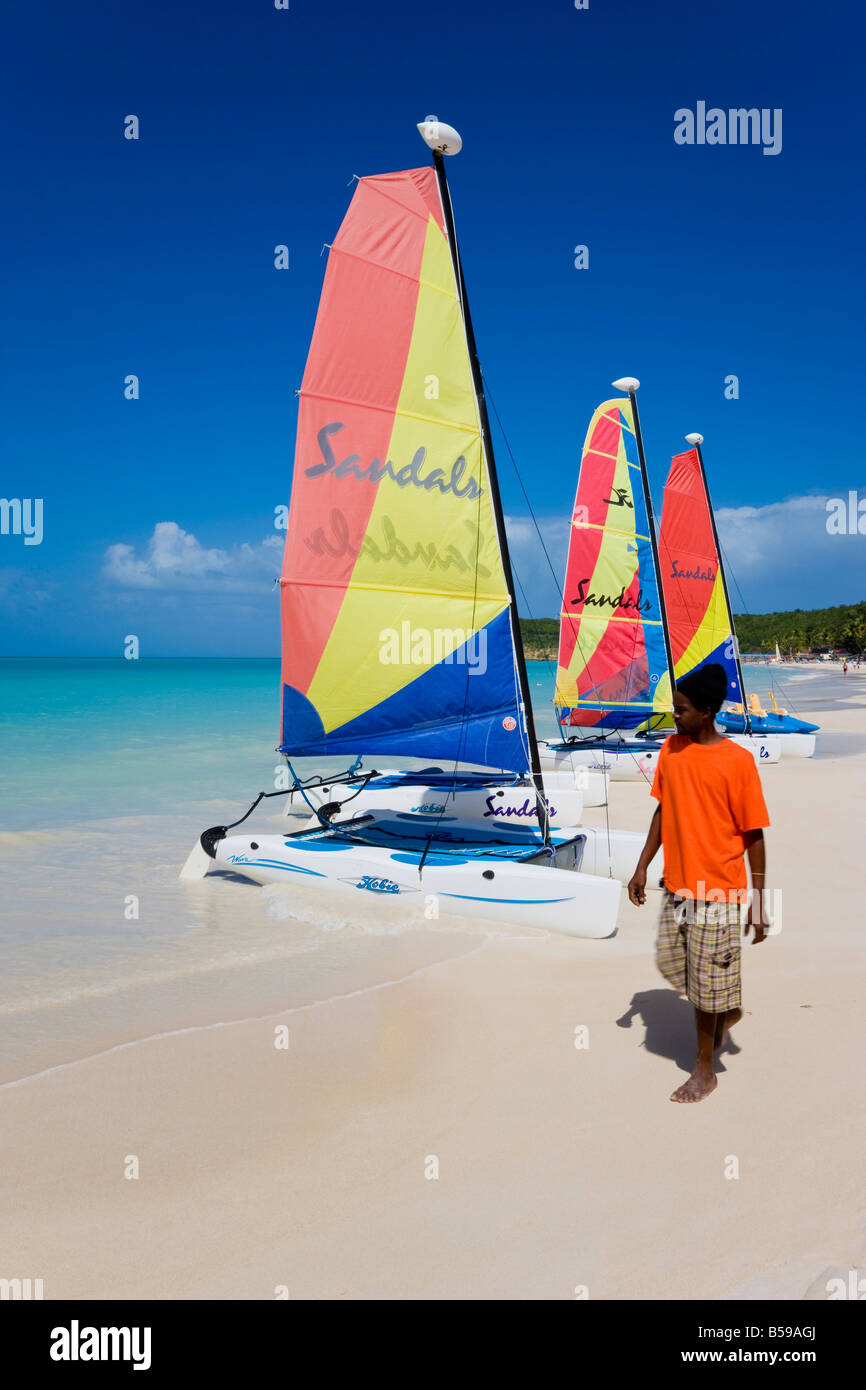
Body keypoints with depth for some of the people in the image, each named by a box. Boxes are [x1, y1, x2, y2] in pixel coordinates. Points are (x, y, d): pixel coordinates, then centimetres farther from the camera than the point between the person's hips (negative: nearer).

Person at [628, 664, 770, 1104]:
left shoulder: (737, 761, -15)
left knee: (706, 983, 5)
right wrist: (642, 866, 10)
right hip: (676, 883, 6)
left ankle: (705, 1070, 24)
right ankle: (727, 1010, 44)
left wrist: (758, 901, -10)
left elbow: (754, 834, -11)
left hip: (718, 889, -6)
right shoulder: (671, 749, 1)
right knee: (670, 963, 16)